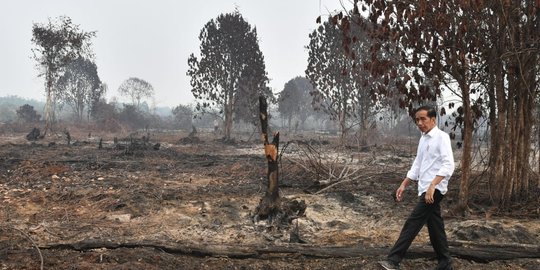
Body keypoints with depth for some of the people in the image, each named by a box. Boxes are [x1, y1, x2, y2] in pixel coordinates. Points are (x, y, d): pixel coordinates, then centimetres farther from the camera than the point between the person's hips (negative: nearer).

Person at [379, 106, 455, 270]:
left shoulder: (442, 137, -10)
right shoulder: (423, 139, 16)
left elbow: (448, 165, -20)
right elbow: (417, 166, 22)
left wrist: (432, 186, -29)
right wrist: (404, 185, 16)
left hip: (435, 189, -9)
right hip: (425, 190, 9)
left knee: (413, 223, -12)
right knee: (435, 227, 12)